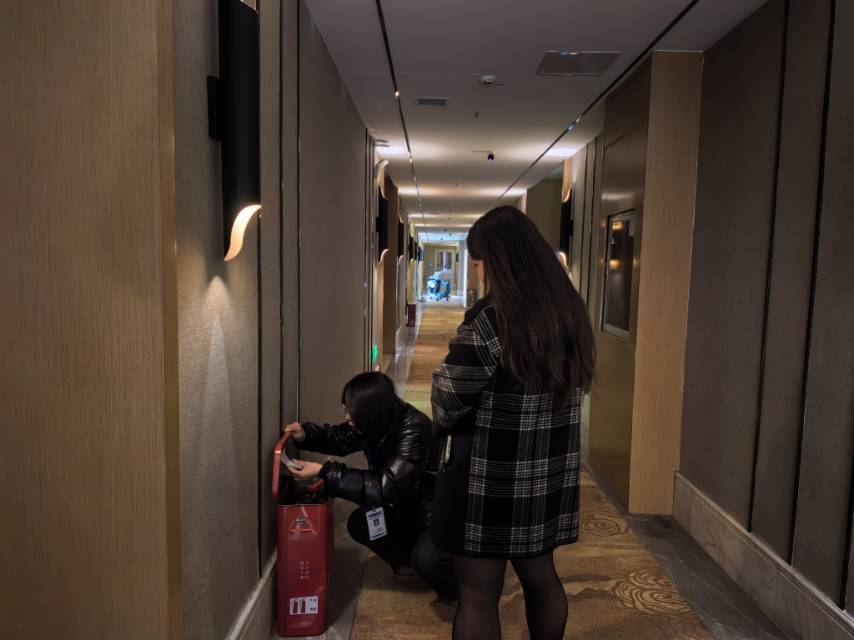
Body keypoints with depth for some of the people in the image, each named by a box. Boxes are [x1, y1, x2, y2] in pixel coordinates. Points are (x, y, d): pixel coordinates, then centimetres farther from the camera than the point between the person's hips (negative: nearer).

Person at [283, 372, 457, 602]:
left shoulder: (414, 430, -34)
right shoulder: (374, 423, -11)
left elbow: (386, 487, -38)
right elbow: (339, 438, 7)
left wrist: (323, 471, -36)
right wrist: (306, 434, -14)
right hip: (408, 506, 7)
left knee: (425, 559, -30)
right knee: (359, 524, -9)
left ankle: (455, 589, 5)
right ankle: (406, 559, 17)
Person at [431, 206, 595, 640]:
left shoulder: (492, 317, -20)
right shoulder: (569, 311, 3)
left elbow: (449, 399, -15)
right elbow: (556, 389, 10)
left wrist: (441, 424, 6)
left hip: (489, 476, -7)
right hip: (550, 472, 7)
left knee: (478, 593, 8)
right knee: (540, 577, 23)